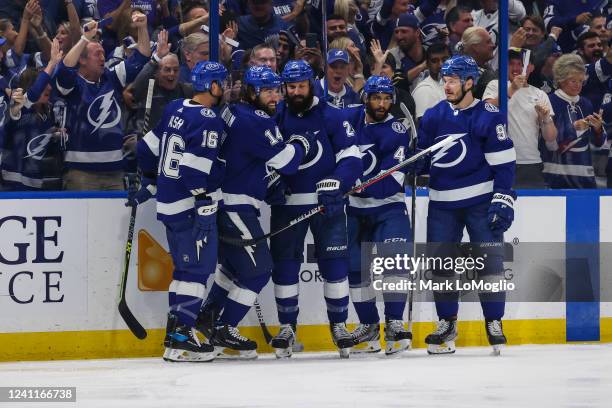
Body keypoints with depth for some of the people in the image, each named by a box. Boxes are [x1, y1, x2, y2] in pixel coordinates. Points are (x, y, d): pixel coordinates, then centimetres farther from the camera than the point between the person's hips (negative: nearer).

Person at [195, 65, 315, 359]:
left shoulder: (235, 112, 10)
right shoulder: (254, 123, -20)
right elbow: (286, 162, -17)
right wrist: (302, 143, 2)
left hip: (230, 202, 10)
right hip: (235, 206, -10)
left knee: (234, 263, 23)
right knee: (258, 269, -1)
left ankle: (207, 317, 28)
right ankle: (223, 331, 5)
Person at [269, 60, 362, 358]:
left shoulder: (331, 117, -3)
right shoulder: (275, 118, 3)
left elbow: (351, 157, -4)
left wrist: (336, 183, -21)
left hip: (326, 202, -2)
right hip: (287, 203, 2)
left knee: (334, 263, -3)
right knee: (284, 264, 3)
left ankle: (339, 325, 7)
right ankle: (287, 326, 13)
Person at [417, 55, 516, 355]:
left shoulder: (488, 117, -8)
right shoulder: (433, 117, 6)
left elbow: (503, 162, -10)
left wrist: (503, 200, -15)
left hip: (481, 200, -4)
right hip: (443, 203, 5)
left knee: (489, 259, -7)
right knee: (440, 261, 4)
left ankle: (494, 323, 1)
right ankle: (447, 322, 16)